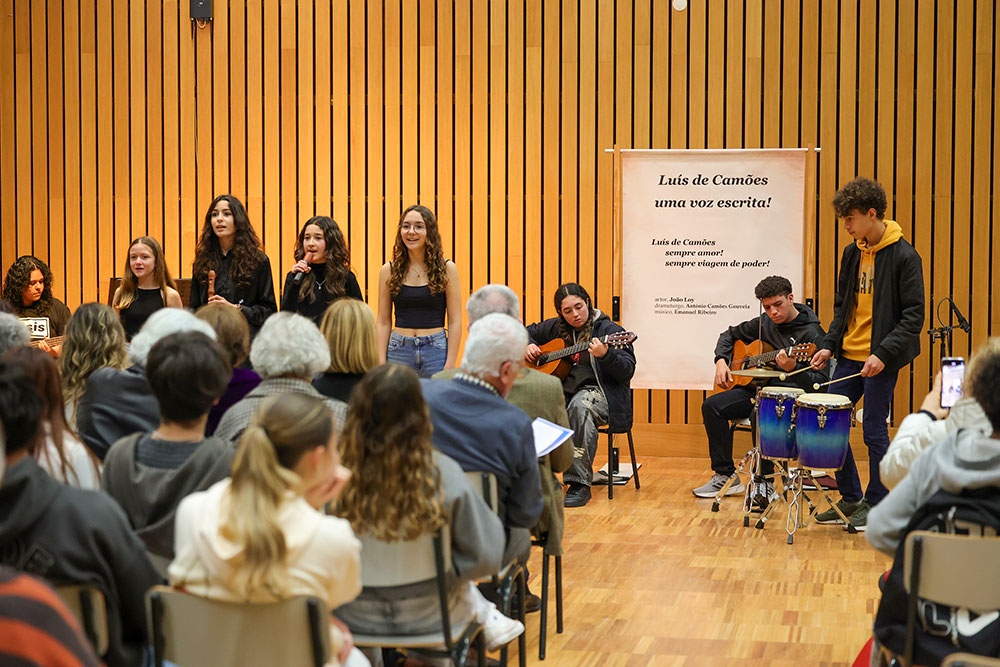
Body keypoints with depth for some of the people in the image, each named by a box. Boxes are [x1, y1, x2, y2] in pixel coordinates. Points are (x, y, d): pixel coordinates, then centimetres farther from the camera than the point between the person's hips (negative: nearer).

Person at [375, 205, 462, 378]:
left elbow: (455, 321, 0)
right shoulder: (389, 271, 5)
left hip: (436, 350, -1)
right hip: (399, 350, 1)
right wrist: (381, 364, 0)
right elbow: (383, 322, 7)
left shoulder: (446, 269, 0)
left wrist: (450, 365, -7)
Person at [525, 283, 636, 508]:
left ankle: (580, 484, -36)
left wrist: (605, 355, -27)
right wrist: (528, 346, 13)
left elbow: (627, 371, -8)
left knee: (580, 406, -41)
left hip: (597, 390, -4)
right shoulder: (555, 328, 17)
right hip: (562, 389, 5)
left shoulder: (608, 329, 1)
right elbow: (529, 332, 36)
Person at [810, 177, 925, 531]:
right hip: (849, 355, 7)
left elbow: (913, 316, -13)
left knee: (874, 431, -1)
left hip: (881, 360, -7)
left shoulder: (904, 256, -11)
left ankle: (876, 504, 16)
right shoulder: (852, 254, 9)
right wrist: (829, 345, 4)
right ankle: (850, 499, 20)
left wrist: (883, 353, -21)